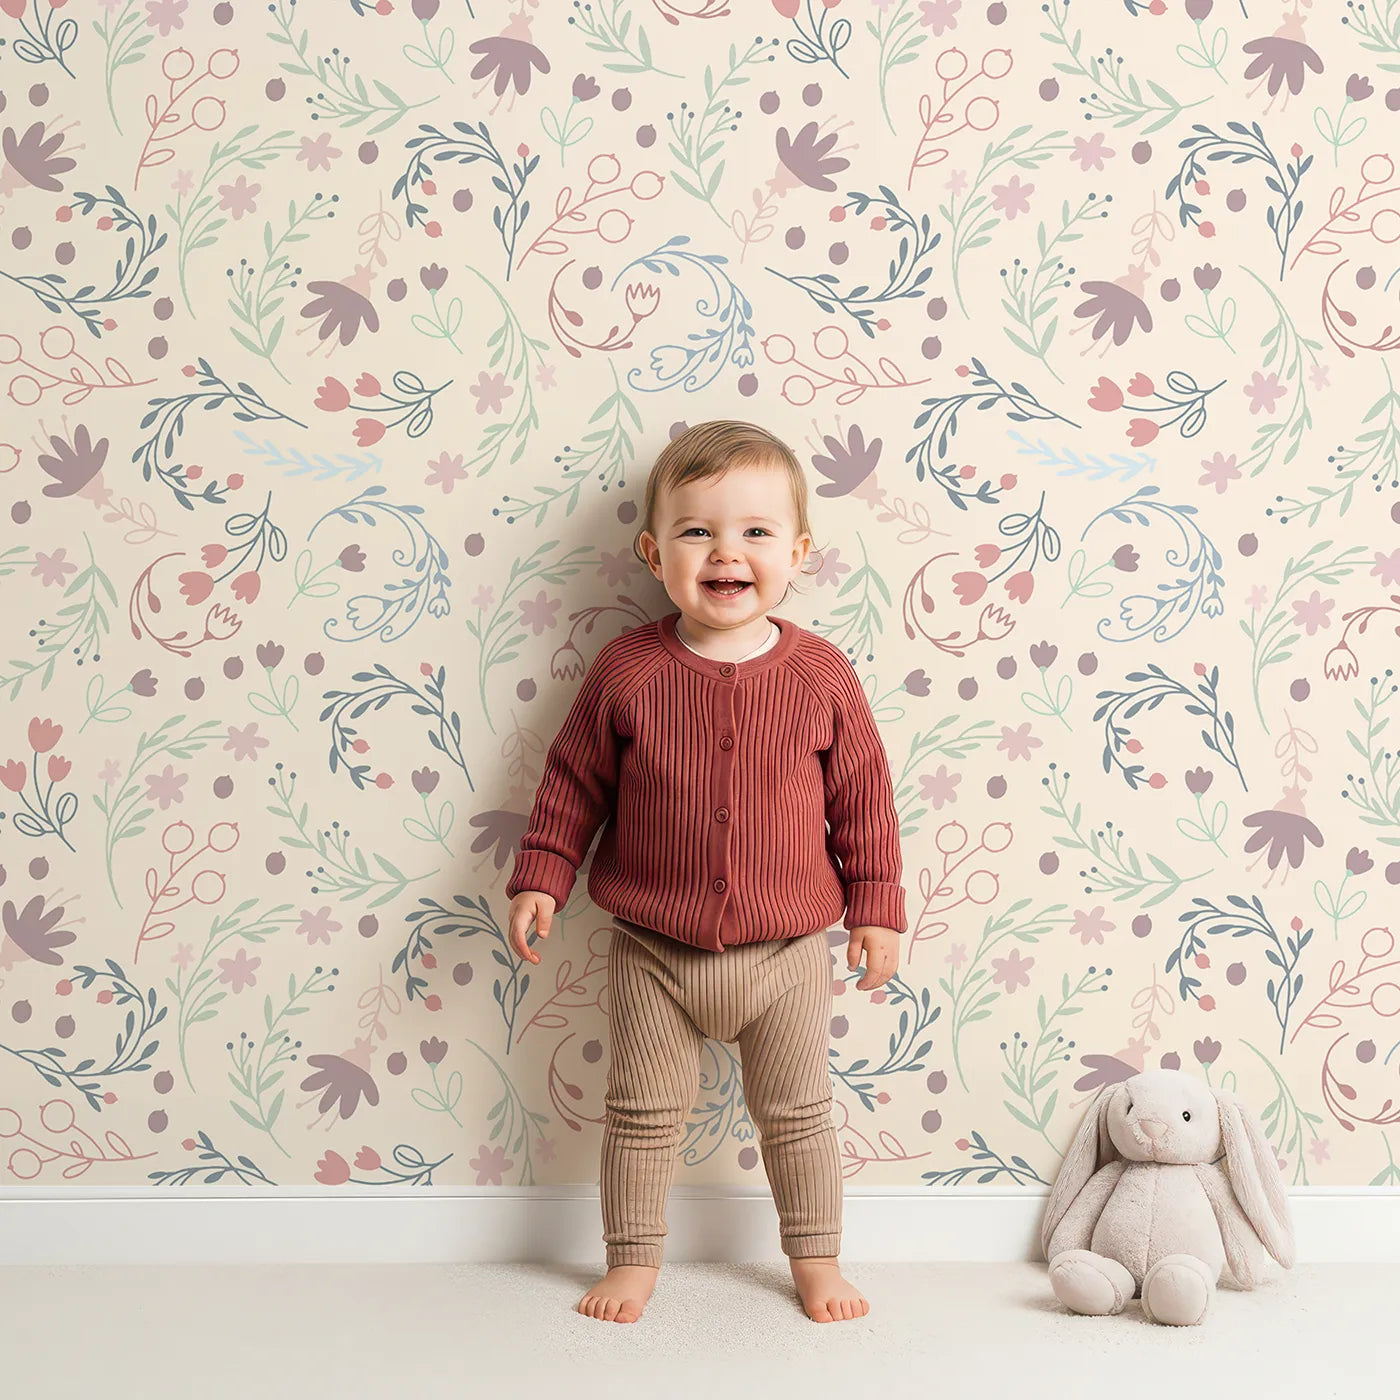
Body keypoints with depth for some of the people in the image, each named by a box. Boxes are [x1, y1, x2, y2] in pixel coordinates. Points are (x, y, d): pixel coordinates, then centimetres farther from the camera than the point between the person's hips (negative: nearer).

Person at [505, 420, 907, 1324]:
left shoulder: (820, 675, -7)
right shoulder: (627, 671, -9)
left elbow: (863, 797, 0)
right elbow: (573, 782, 1)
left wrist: (877, 906, 0)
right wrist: (540, 879, -2)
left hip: (787, 952, 0)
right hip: (654, 952, 0)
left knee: (798, 1115, 14)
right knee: (643, 1114, 11)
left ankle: (817, 1260, 33)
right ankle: (634, 1260, 30)